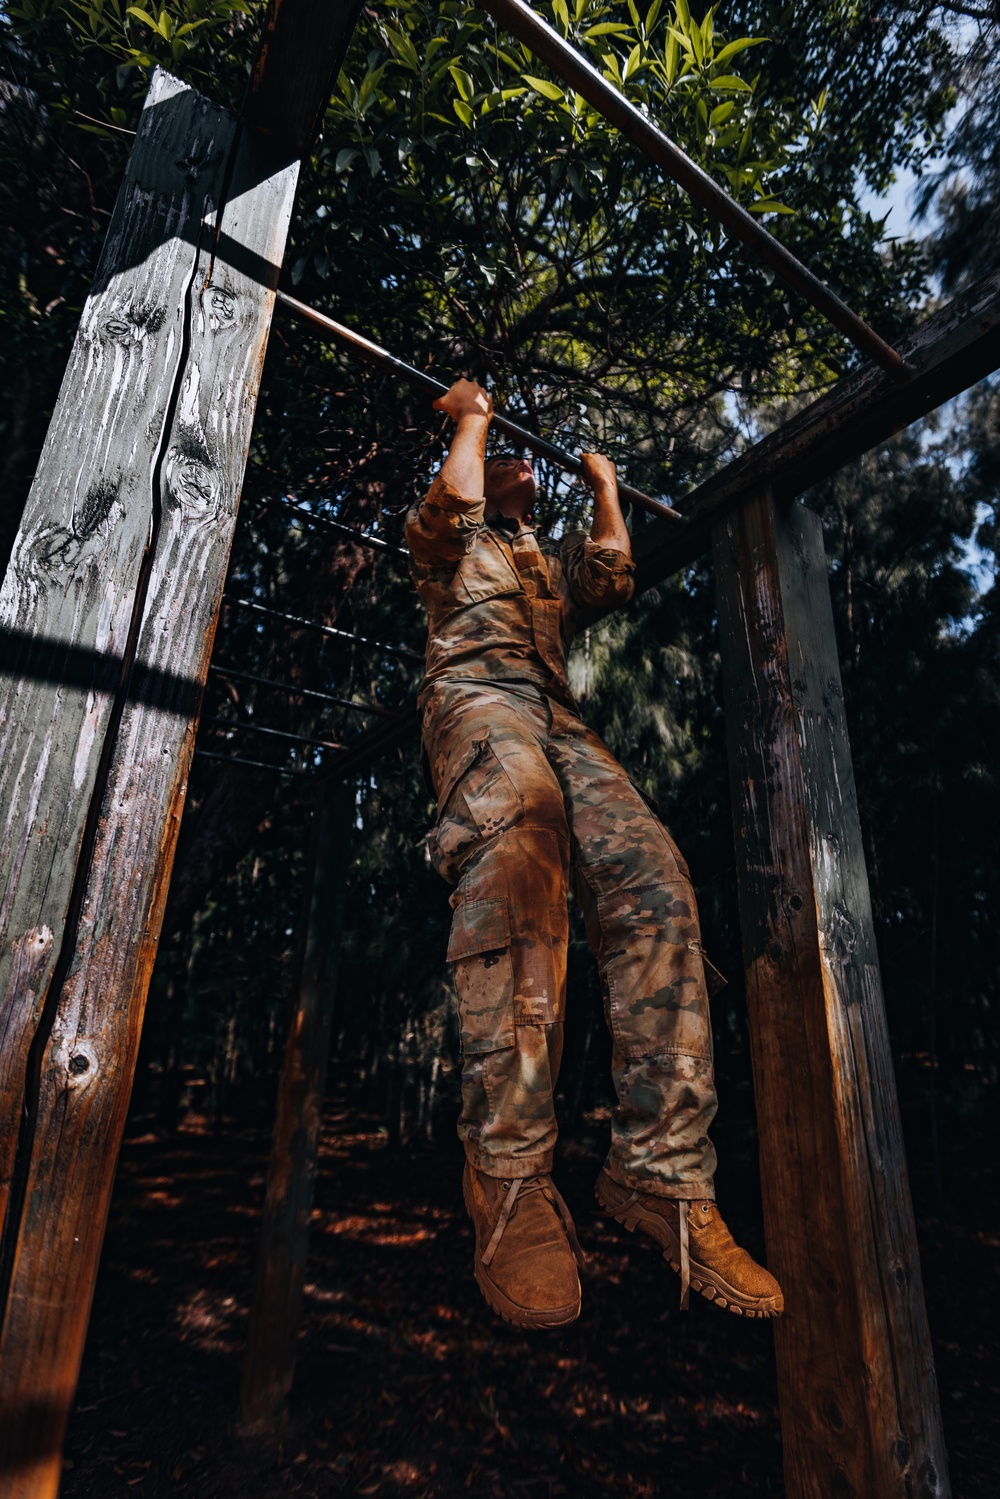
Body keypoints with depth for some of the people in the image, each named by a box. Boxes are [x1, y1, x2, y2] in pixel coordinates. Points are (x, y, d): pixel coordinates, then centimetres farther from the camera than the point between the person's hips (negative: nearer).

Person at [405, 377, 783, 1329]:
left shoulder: (554, 562, 44)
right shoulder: (448, 542, 31)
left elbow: (612, 577, 28)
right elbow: (451, 504, 10)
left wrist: (604, 485, 41)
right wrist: (472, 420, 28)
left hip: (559, 721, 5)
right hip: (476, 694, -4)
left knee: (653, 883, -25)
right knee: (518, 827, -41)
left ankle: (661, 1172, -23)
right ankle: (510, 1179, -42)